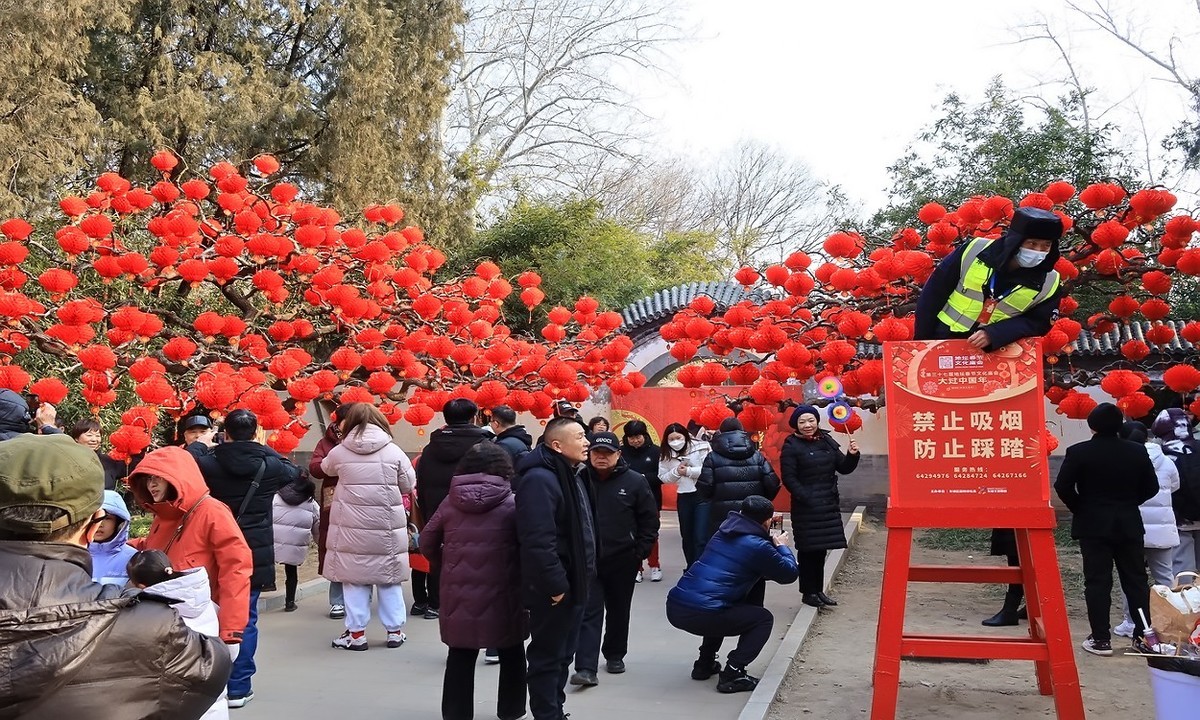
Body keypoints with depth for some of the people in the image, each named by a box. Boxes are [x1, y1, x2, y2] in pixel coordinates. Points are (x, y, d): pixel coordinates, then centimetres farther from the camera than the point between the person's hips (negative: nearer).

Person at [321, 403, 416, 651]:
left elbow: (325, 468, 20)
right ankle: (394, 630, 17)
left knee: (354, 578, 8)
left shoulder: (339, 452, -2)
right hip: (387, 524, 0)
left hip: (351, 526, 0)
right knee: (389, 578, 11)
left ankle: (356, 633, 11)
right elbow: (408, 484, 3)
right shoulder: (393, 451, -4)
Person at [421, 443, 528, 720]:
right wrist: (525, 581, 8)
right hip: (501, 594, -2)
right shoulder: (512, 503, -5)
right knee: (511, 655, 17)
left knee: (460, 656, 11)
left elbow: (427, 542, 8)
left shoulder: (451, 502, 3)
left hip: (459, 593, 2)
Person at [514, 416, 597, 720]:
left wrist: (582, 576, 17)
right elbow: (538, 540, -28)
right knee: (548, 656, 2)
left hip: (573, 583, 10)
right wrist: (555, 584, -24)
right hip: (553, 588, -10)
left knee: (563, 653, 19)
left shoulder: (571, 476, 12)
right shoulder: (539, 479, -21)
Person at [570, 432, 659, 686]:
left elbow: (649, 520, 1)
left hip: (622, 560, 1)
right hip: (587, 560, -1)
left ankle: (615, 655, 33)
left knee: (618, 610, 15)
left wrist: (640, 553, -3)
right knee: (589, 612, -6)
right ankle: (586, 667, -9)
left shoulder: (635, 481, -5)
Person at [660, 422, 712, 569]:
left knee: (700, 536, -11)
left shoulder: (701, 447, -10)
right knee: (686, 535, 15)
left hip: (703, 495, -5)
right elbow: (663, 478, 5)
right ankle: (690, 568, 31)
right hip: (683, 497, 5)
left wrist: (688, 471, -15)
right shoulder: (665, 455, 4)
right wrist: (676, 471, -12)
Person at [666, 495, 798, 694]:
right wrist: (782, 547, 24)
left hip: (675, 607, 8)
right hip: (701, 615, -8)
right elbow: (790, 573, 8)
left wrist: (772, 544, 33)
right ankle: (732, 674, 0)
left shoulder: (722, 534, 17)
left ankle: (705, 664, 31)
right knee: (764, 619, 11)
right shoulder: (757, 546, -5)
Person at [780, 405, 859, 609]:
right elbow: (789, 478, -11)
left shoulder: (826, 441, 10)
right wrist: (807, 498, -18)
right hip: (805, 507, -6)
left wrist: (852, 455, -7)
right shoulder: (791, 446, -7)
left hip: (829, 505, 6)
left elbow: (844, 468, 13)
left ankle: (818, 590, 22)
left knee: (821, 549, 12)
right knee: (808, 549, -2)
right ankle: (808, 592, 9)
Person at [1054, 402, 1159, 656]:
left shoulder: (1079, 452, -11)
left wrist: (1080, 508, 3)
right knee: (1136, 580, 11)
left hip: (1093, 525, -3)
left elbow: (1063, 487, -13)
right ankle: (1144, 635, 14)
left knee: (1097, 581, 1)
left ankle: (1101, 639, 1)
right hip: (1129, 525, 3)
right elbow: (1151, 487, 4)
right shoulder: (1138, 451, -1)